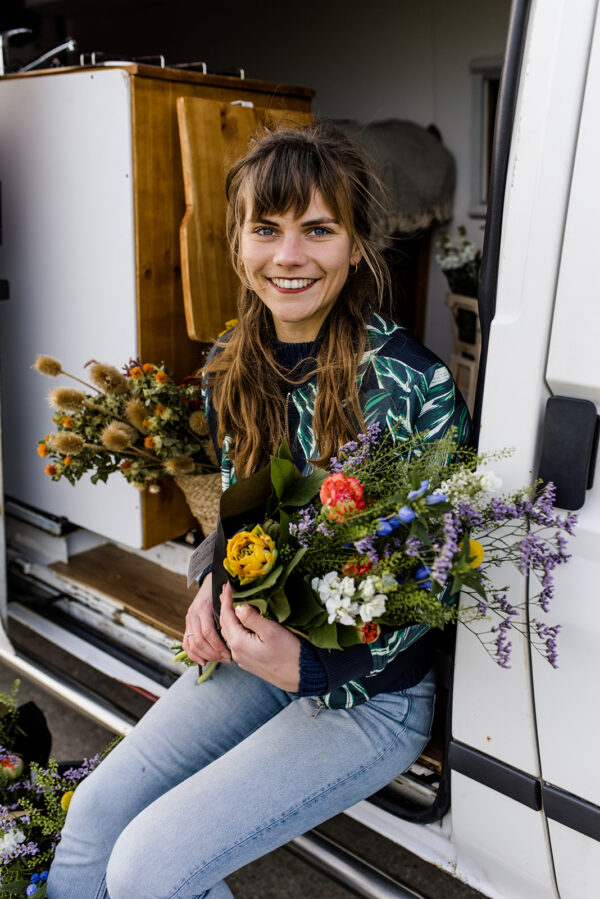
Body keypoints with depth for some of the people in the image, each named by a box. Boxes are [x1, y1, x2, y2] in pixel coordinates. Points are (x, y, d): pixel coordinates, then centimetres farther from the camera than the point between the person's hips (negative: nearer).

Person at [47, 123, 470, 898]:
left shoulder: (416, 385, -22)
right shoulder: (229, 367, -2)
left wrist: (309, 665, -23)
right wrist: (213, 589, -8)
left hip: (370, 690, -5)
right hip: (254, 652, 6)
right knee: (91, 818, 1)